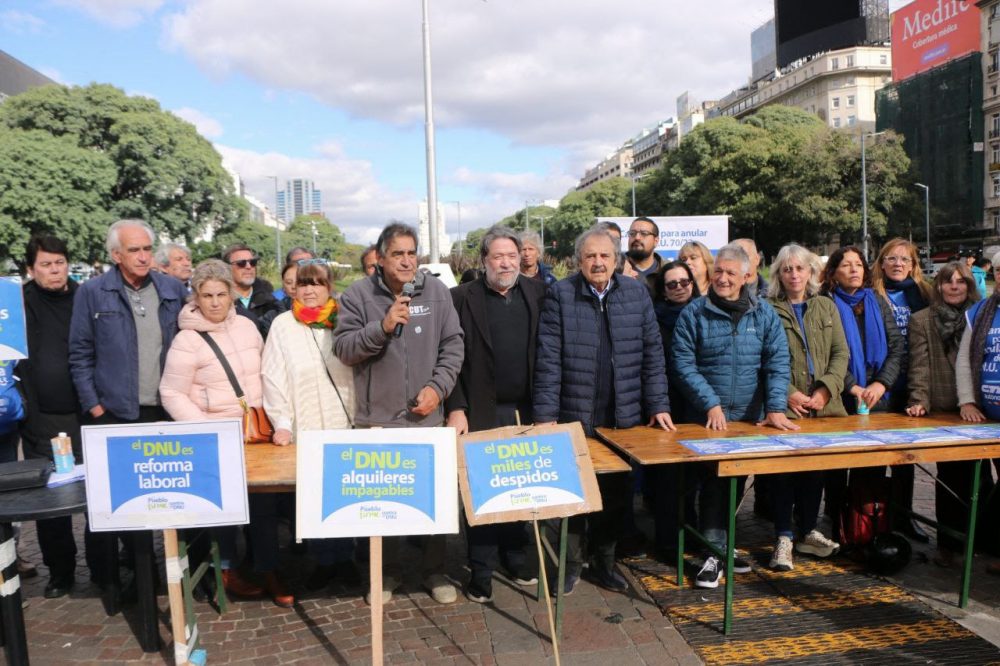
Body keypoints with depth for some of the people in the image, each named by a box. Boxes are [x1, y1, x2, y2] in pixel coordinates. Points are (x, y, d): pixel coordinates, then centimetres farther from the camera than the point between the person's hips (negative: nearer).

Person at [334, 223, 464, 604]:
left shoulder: (436, 291, 3)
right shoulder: (358, 295, -2)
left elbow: (453, 344, 4)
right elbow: (343, 348, -7)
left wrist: (438, 387, -7)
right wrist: (382, 326, -20)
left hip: (427, 417, 1)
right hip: (377, 418, -1)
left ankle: (434, 570, 27)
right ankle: (388, 570, 29)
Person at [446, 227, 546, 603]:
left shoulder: (537, 293, 6)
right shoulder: (462, 298, -3)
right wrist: (456, 410, -11)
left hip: (527, 412, 3)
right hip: (482, 413, -3)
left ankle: (515, 558, 31)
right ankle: (481, 572, 16)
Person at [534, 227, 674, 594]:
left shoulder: (637, 293, 6)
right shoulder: (560, 294, -4)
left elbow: (652, 353, 7)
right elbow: (548, 358, -7)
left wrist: (658, 405, 3)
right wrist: (546, 414, -11)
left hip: (624, 417, 3)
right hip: (575, 416, -2)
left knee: (617, 493, 12)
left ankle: (604, 560, 31)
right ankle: (572, 562, 27)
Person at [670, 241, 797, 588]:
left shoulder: (764, 313, 3)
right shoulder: (694, 313, -4)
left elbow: (777, 362, -2)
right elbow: (682, 363, -9)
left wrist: (775, 408, -14)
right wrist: (711, 404, -15)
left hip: (751, 417, 3)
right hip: (709, 419, -3)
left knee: (735, 483, 13)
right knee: (713, 482, -4)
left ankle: (718, 542, 29)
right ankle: (714, 553, 7)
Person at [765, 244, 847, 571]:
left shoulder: (827, 307, 13)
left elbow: (841, 353, 8)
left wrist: (825, 389, -6)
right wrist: (788, 394, -14)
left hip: (823, 406, 4)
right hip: (784, 407, -4)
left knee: (816, 467, 10)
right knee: (783, 468, -2)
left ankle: (808, 532, 25)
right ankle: (784, 537, 8)